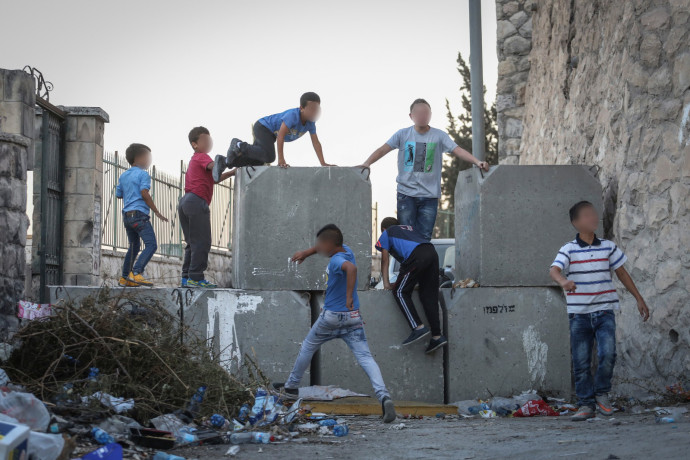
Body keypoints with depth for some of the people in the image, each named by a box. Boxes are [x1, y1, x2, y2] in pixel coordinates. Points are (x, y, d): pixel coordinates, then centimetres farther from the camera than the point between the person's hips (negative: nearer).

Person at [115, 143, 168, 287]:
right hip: (139, 214, -8)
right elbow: (144, 193, -14)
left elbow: (118, 194, 19)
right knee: (151, 245, -13)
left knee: (134, 246, 19)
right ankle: (136, 273, -28)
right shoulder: (143, 174, -4)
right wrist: (156, 212, -13)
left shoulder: (123, 176, 17)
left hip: (126, 214, 8)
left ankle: (124, 278, 20)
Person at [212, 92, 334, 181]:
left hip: (271, 134, 9)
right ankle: (239, 145, -10)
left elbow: (316, 143, -4)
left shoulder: (310, 123, -8)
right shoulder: (293, 115, -33)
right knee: (269, 157, -27)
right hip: (263, 127, -9)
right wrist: (281, 160, -36)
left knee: (256, 161, 5)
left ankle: (223, 161, 12)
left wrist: (323, 163, -11)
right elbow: (281, 135, -36)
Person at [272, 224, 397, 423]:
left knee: (307, 347, 19)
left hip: (331, 317, -6)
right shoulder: (346, 250, 4)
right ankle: (383, 396, -27)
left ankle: (291, 386, 36)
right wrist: (307, 253, 18)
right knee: (365, 357, -6)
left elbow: (351, 267, -43)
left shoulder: (336, 260, -20)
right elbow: (325, 246, 25)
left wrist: (349, 295, -44)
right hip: (353, 318, 6)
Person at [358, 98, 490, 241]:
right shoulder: (403, 134, 4)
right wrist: (367, 163, -16)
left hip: (430, 195, 0)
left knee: (424, 237, 0)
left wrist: (477, 161, -19)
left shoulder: (439, 136, 4)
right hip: (406, 193, 0)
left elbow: (457, 150, -4)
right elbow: (383, 149, -1)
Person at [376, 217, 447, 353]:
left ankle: (418, 327, -12)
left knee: (400, 292, 1)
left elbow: (385, 260, 20)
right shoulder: (409, 228, 41)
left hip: (416, 255, -6)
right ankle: (437, 336, 1)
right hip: (432, 252, 6)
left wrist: (386, 283, 21)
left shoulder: (386, 233, 25)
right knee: (429, 295, 8)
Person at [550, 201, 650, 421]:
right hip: (578, 313, -1)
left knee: (607, 353, -16)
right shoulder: (569, 250, -2)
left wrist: (639, 299, 18)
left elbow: (622, 273, 17)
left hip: (604, 311, 1)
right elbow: (554, 270, -18)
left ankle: (602, 393, 8)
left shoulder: (608, 247, 7)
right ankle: (586, 404, 11)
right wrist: (563, 281, -42)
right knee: (581, 362, 0)